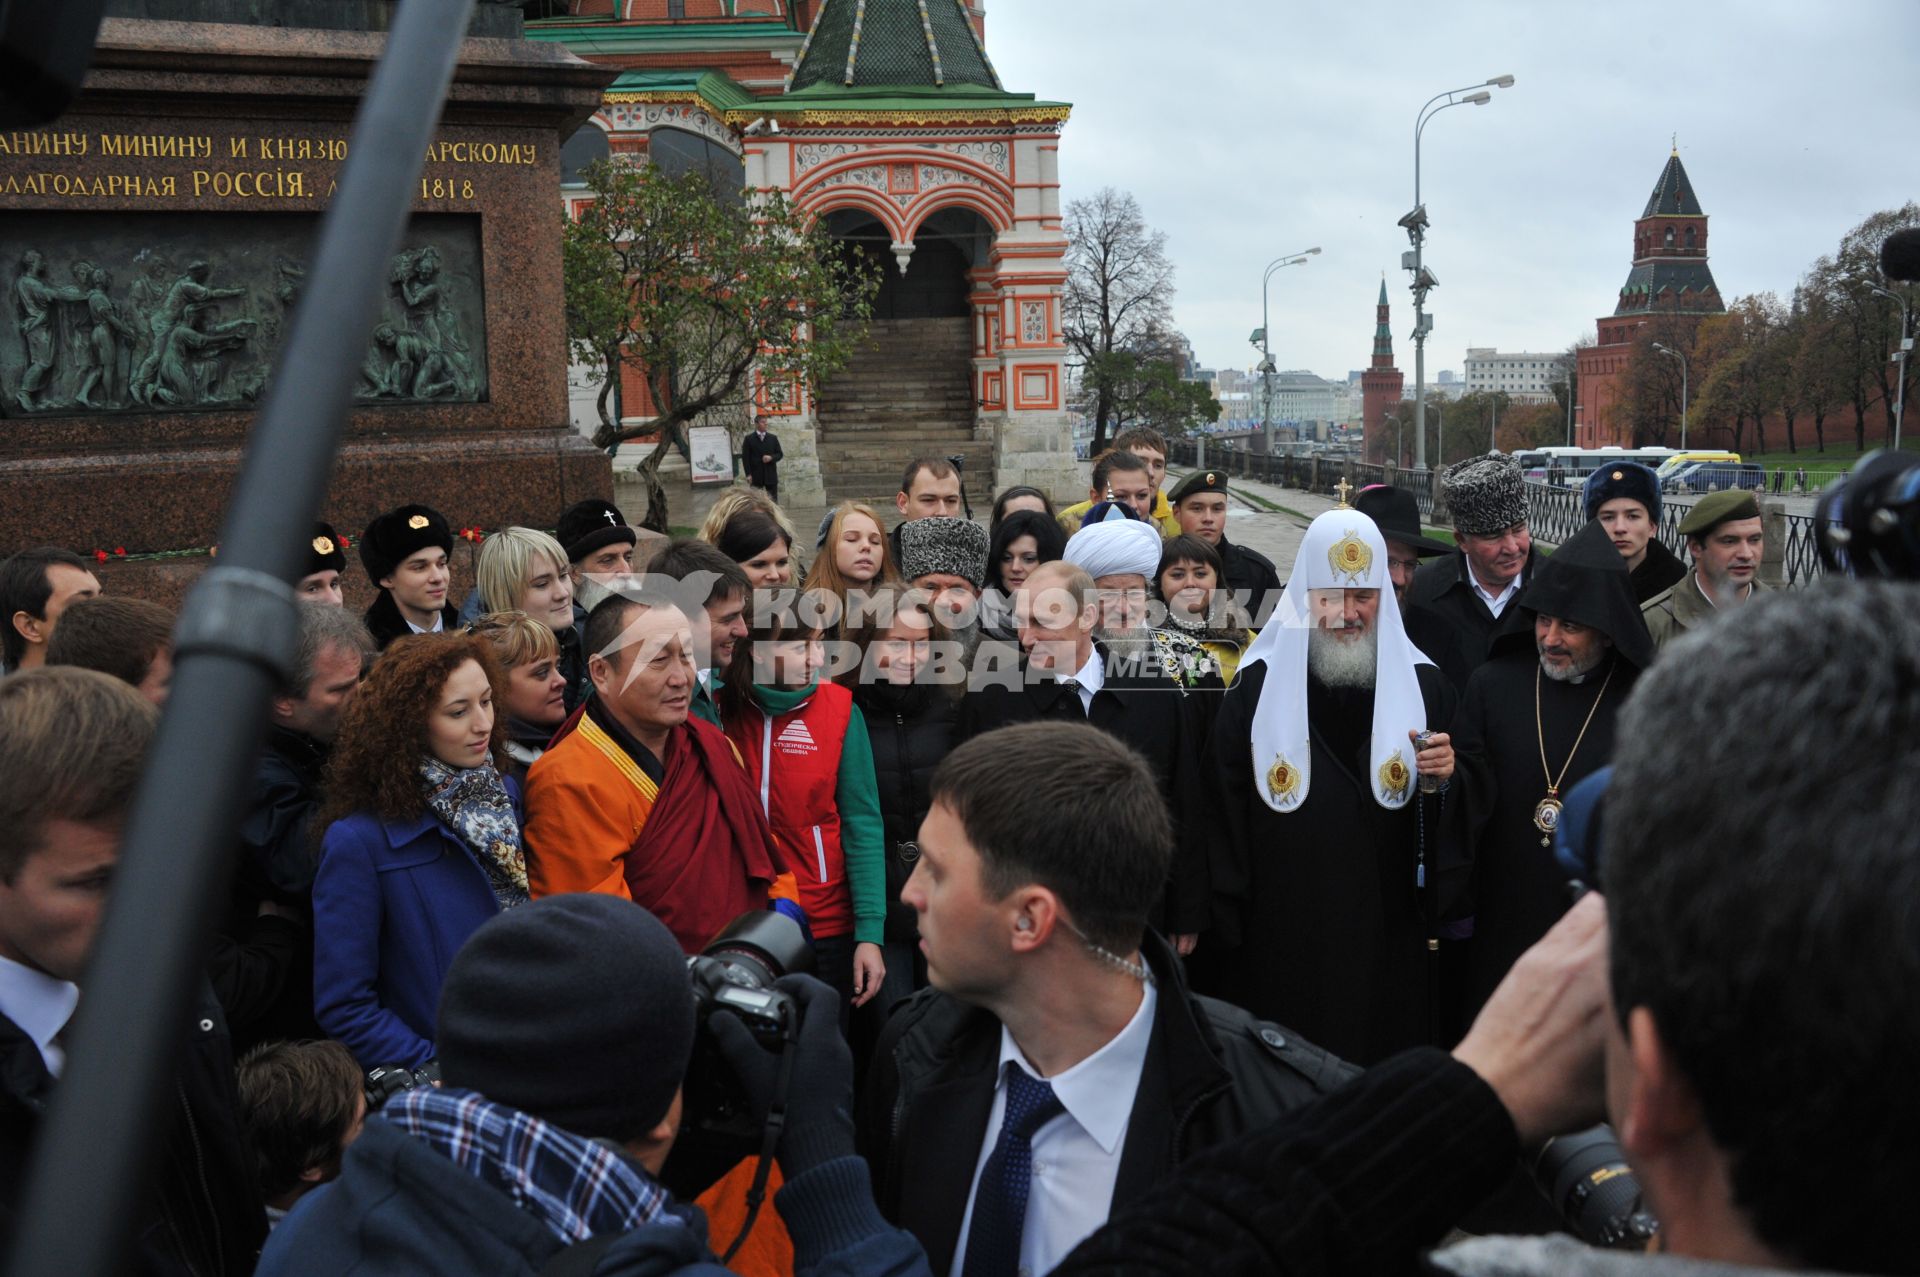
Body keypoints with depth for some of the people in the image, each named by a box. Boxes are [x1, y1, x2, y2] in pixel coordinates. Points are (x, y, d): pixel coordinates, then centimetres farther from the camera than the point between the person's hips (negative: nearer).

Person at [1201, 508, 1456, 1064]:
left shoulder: (1423, 685, 4)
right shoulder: (1258, 686, 0)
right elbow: (1223, 808, 3)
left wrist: (1445, 776, -13)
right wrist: (1230, 922, 1)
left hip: (1389, 934, 1)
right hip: (1283, 939, -1)